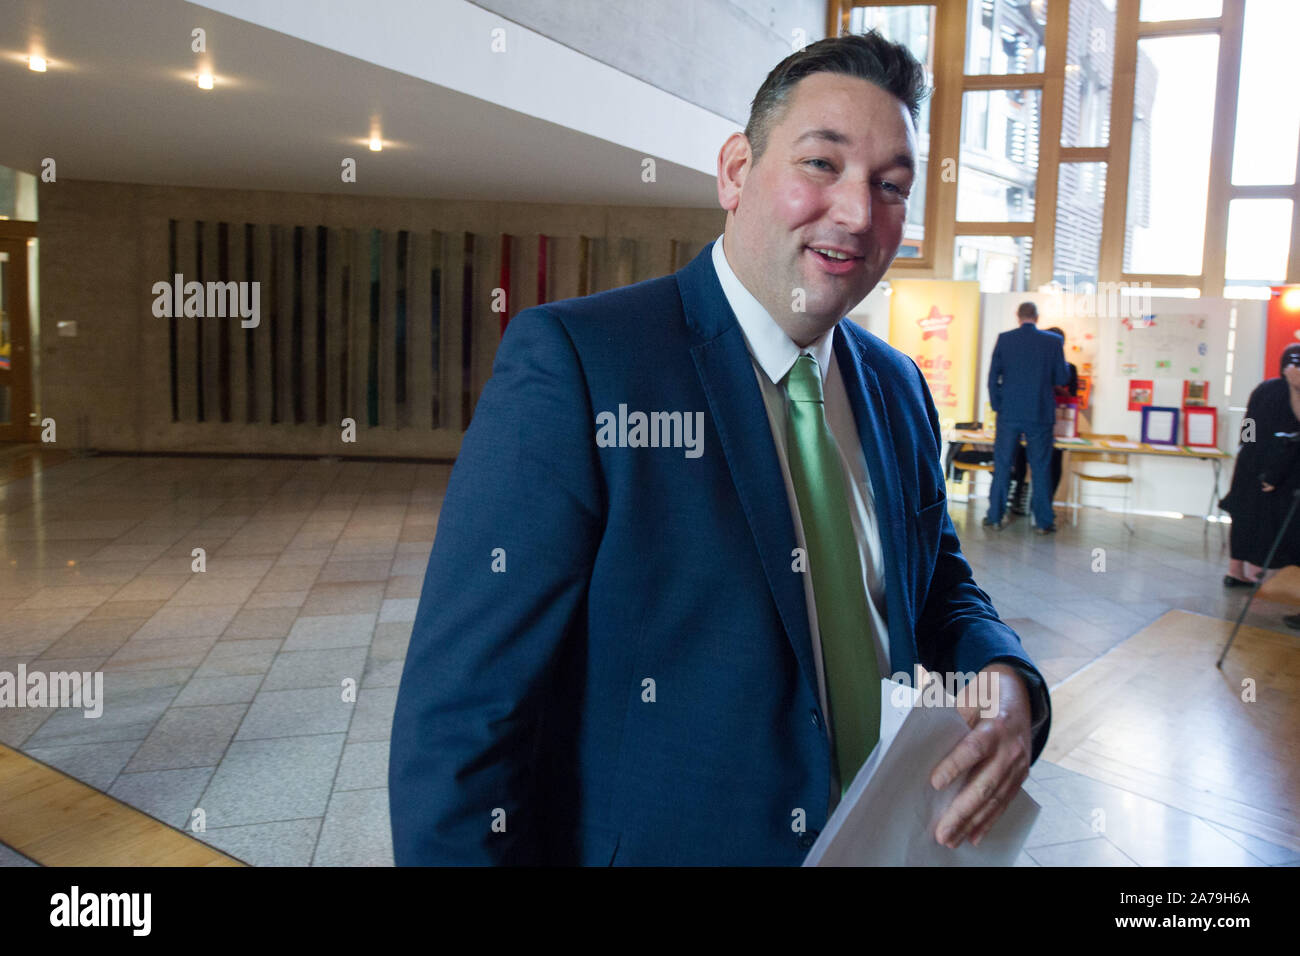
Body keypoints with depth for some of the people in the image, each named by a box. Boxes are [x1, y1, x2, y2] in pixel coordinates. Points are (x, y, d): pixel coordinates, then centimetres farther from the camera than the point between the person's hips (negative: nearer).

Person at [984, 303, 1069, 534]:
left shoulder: (1004, 339, -3)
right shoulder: (1054, 341, -4)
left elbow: (993, 376, -2)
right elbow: (1062, 378, -1)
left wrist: (997, 405, 7)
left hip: (1009, 413, 1)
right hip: (1040, 414, 0)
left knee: (1002, 466, 9)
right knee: (1040, 469, 7)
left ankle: (995, 516, 13)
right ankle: (1043, 521, 11)